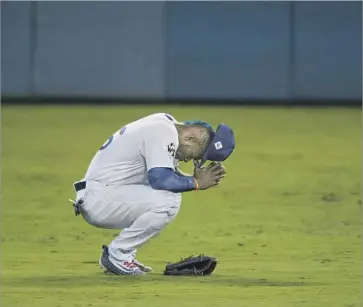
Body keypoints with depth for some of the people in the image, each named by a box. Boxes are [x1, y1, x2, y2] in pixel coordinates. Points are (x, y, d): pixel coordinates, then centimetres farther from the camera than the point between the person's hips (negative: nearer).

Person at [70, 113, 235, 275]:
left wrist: (207, 178, 2)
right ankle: (116, 255, -9)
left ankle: (123, 255, 15)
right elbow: (160, 179, -28)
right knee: (167, 202, -24)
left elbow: (170, 175, 16)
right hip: (97, 200, -11)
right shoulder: (165, 133, -17)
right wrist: (196, 182, -16)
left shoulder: (165, 122, 14)